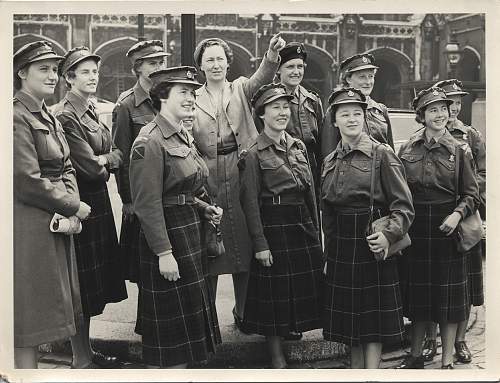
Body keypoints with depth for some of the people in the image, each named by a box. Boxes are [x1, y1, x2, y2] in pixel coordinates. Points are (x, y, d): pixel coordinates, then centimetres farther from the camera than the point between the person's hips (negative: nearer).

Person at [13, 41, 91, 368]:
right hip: (30, 226, -9)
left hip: (58, 221, 9)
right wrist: (73, 207, -10)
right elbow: (28, 181, -19)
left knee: (43, 309, 16)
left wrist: (72, 208, -3)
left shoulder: (48, 117, 15)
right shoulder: (18, 118, -14)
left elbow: (66, 168, 14)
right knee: (30, 308, -1)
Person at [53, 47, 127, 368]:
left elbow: (118, 154, 7)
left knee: (95, 287, 15)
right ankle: (81, 356, 12)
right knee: (83, 288, 0)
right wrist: (106, 164, -2)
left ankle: (86, 349, 27)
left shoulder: (92, 111, 11)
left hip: (99, 205, 9)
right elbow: (91, 169, -21)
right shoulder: (64, 116, -16)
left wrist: (103, 159, -11)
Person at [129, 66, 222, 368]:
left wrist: (204, 208, 6)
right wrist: (164, 253, -22)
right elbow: (147, 205, -20)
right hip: (167, 237, -9)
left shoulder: (185, 137, 13)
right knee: (171, 324, 0)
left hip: (191, 232, 10)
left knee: (189, 318, 16)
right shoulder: (150, 142, -16)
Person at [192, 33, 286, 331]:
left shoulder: (241, 89, 9)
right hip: (208, 184, 0)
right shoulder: (193, 100, 8)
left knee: (245, 250, 7)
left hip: (243, 181, 0)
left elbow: (262, 78, -13)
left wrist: (272, 55, -34)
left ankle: (243, 313, 22)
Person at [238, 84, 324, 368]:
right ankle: (277, 359, 16)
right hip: (274, 229, -5)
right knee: (275, 296, 3)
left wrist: (317, 234, 10)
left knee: (306, 289, 10)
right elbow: (250, 202, -10)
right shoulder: (254, 154, -8)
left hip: (304, 227, 6)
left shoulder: (299, 147, 9)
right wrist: (260, 244, -14)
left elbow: (311, 193, 12)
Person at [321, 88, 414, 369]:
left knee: (374, 321, -1)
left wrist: (389, 235, -25)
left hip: (373, 244, -5)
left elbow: (404, 206, -10)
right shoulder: (330, 161, 10)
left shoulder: (382, 154, -6)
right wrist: (329, 254, 14)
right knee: (349, 320, 12)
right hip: (341, 248, 6)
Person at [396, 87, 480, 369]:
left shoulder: (460, 151, -1)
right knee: (418, 293, 11)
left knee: (449, 295, 4)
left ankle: (447, 360, 15)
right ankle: (416, 356, 25)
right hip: (416, 228, 2)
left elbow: (472, 194, -1)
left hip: (448, 229, -2)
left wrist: (458, 214, -19)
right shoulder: (408, 150, 4)